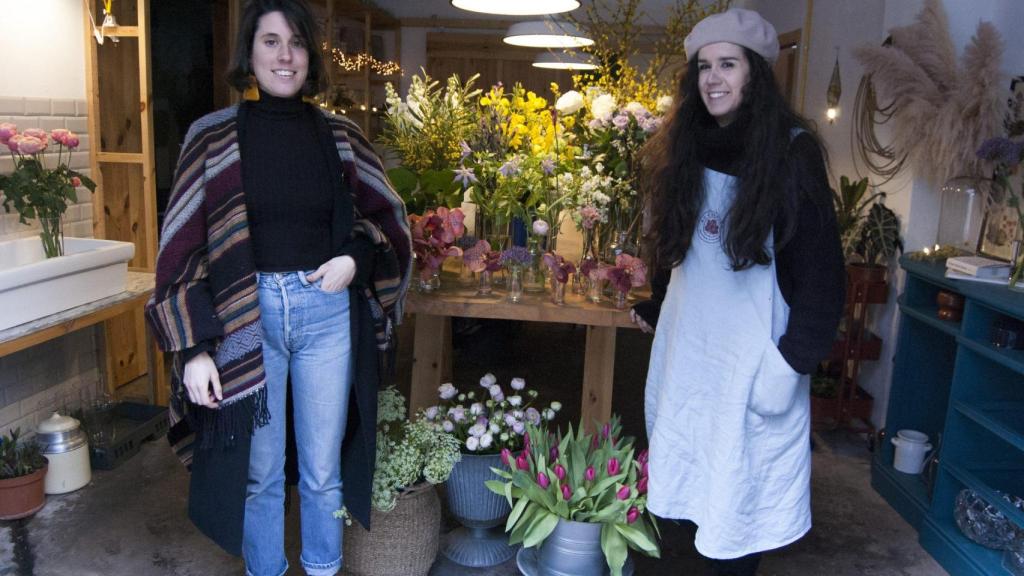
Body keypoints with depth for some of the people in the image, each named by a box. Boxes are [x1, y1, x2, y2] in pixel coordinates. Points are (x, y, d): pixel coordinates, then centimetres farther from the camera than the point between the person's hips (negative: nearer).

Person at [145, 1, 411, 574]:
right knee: (259, 472, 12)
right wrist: (193, 348, -8)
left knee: (323, 470, 13)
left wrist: (355, 259, -7)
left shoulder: (340, 135, 3)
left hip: (327, 311, 1)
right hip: (246, 315, -1)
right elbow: (183, 245, -3)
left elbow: (389, 216, 13)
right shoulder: (214, 135, -2)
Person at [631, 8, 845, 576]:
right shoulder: (687, 147, 8)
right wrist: (653, 307, 15)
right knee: (687, 462, 10)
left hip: (752, 347, -5)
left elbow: (820, 265, -9)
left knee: (739, 481, 2)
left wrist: (797, 356, -14)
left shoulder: (790, 151, -8)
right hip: (686, 340, 5)